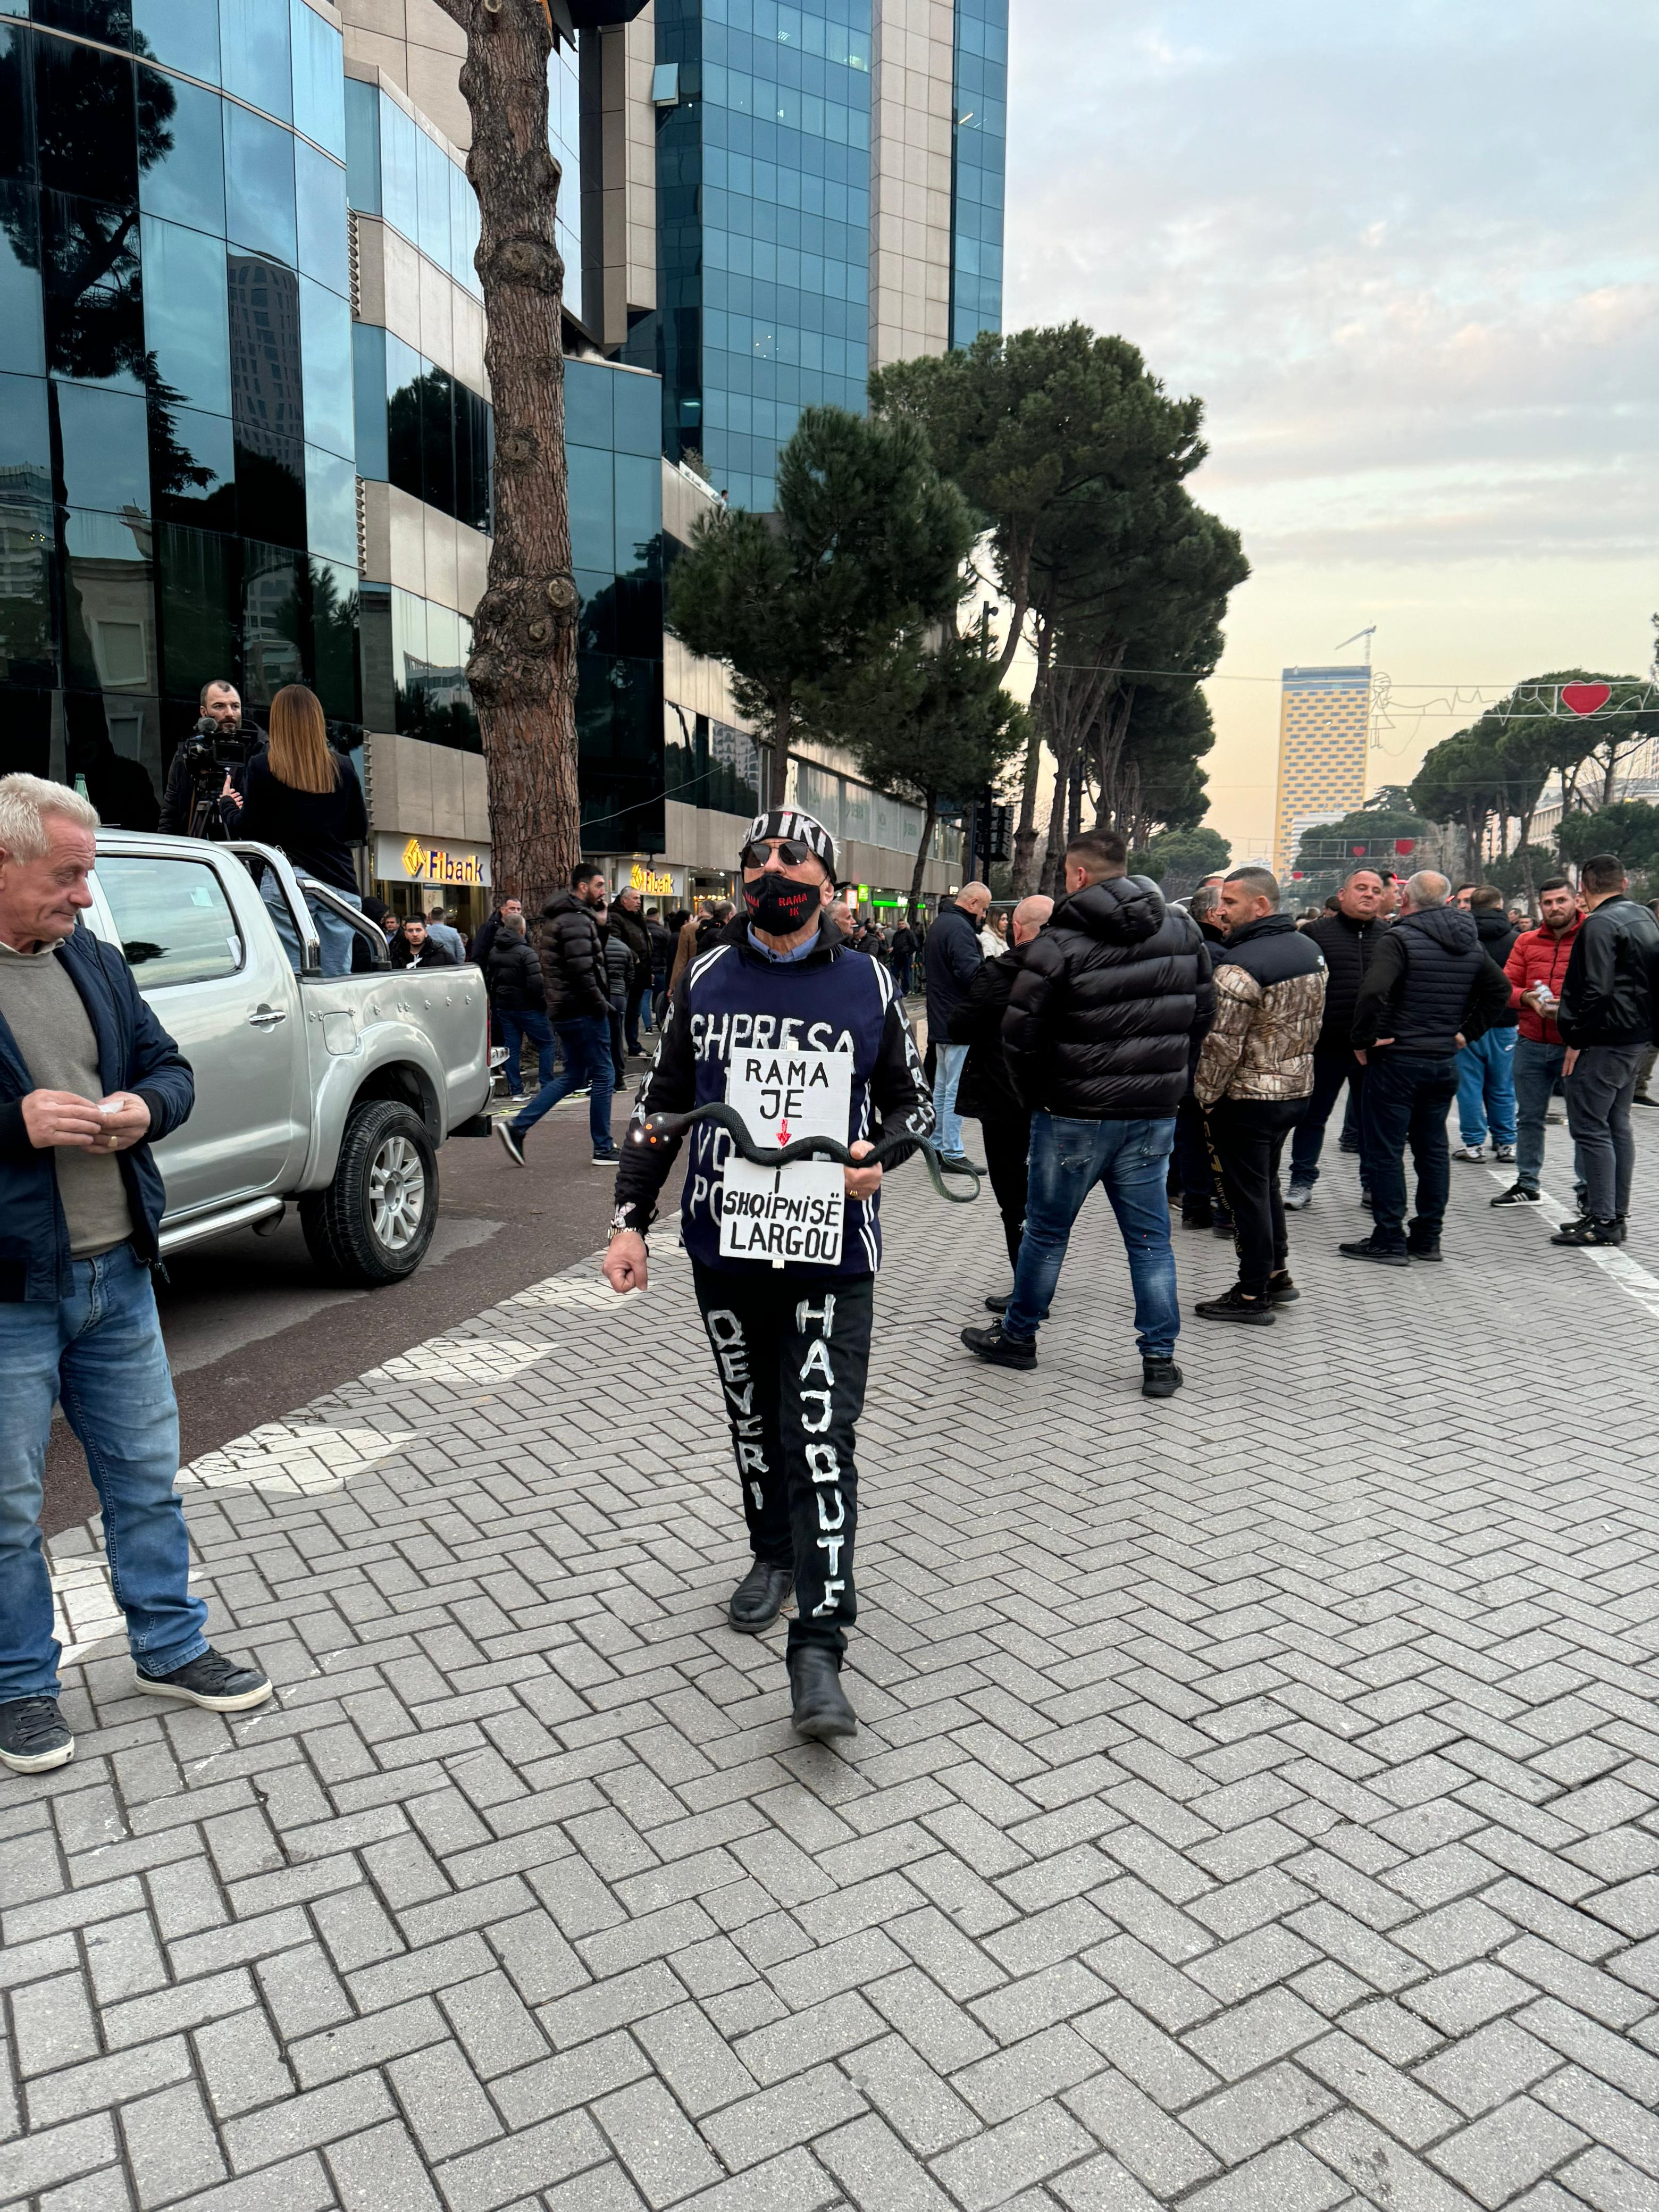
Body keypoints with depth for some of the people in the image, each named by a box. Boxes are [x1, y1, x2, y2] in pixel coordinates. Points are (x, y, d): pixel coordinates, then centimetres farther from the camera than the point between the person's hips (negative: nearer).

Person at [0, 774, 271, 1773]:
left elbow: (172, 1067, 15)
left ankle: (172, 1647, 32)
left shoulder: (97, 963, 9)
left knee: (147, 1472, 16)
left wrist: (146, 1107, -7)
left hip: (118, 1274, 6)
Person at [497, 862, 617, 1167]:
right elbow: (582, 970, -23)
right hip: (583, 1010, -10)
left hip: (563, 1010, 10)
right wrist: (600, 1004, -15)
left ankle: (517, 1127, 8)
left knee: (574, 1076, 15)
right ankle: (603, 1149, 8)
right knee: (602, 1075, 0)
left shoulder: (555, 919, 18)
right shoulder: (576, 920, -15)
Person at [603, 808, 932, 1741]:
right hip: (725, 1246, 3)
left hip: (832, 1252, -3)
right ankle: (775, 1557, 40)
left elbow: (915, 1099, 9)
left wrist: (881, 1155, -13)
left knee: (821, 1440, -8)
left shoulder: (868, 985, 0)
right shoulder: (707, 979, 5)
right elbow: (660, 1103, 10)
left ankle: (819, 1647, -3)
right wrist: (631, 1219, 4)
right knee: (754, 1421, 17)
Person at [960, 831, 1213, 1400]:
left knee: (1046, 1231, 12)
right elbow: (1204, 1012, 10)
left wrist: (1036, 1094, 2)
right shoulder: (1184, 931, 2)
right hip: (1154, 1115, 4)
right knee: (1150, 1236, 12)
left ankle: (1017, 1336, 27)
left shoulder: (1058, 945, -15)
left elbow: (1020, 1035, -15)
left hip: (1075, 1116, -4)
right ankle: (1160, 1359, 14)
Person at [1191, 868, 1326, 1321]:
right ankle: (1277, 1274, 31)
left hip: (1248, 1097, -9)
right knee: (1266, 1182, 22)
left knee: (1247, 1191, 2)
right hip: (1298, 1090, 9)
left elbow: (1222, 1045, -22)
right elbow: (1314, 1023, 14)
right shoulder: (1309, 948, 5)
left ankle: (1252, 1295, 10)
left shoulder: (1239, 966, -23)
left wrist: (1205, 1096, -9)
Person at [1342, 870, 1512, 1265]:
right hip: (1445, 1061, 7)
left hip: (1396, 1059, -7)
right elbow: (1500, 989, 19)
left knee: (1384, 1150, -1)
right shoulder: (1470, 944, 10)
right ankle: (1428, 1237, 19)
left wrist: (1364, 1039, -16)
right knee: (1433, 1148, 14)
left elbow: (1373, 991, -28)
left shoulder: (1401, 939, -14)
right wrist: (1466, 1031, 16)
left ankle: (1389, 1240, 1)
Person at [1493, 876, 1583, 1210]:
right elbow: (1506, 986, 9)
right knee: (1528, 1117, 13)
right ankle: (1527, 1183, 24)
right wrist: (1527, 998, -11)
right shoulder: (1526, 942, 10)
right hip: (1531, 1044, 5)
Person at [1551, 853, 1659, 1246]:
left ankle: (1602, 1220, -5)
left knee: (1590, 1127, -5)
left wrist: (1577, 1040, -16)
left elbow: (1596, 991, -21)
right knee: (1618, 1124, 15)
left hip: (1604, 1041, -10)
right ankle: (1617, 1214, 20)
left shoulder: (1600, 924, -16)